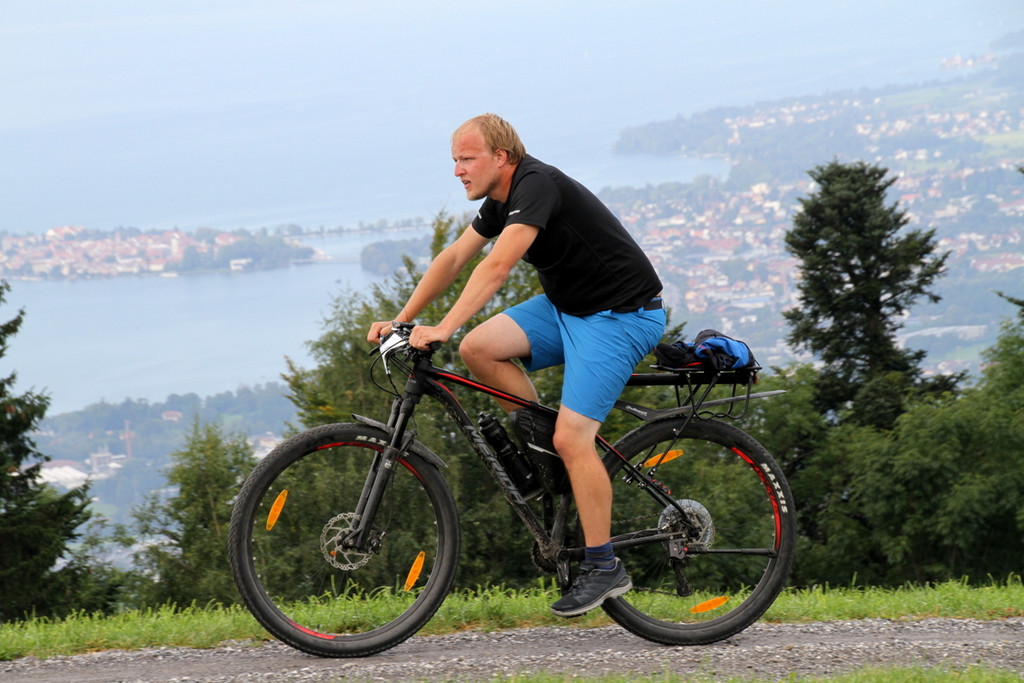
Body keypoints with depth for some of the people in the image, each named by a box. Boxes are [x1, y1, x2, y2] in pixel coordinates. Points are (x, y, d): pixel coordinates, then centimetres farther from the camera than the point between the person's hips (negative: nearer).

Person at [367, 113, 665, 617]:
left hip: (622, 315, -9)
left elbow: (496, 267, -32)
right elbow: (453, 258, 12)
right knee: (478, 349, -10)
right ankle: (543, 447, 6)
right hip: (567, 306, 9)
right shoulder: (502, 199, 7)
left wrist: (444, 328, -38)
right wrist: (400, 321, 6)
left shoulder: (537, 186, -23)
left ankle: (604, 568, -9)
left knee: (572, 438, -18)